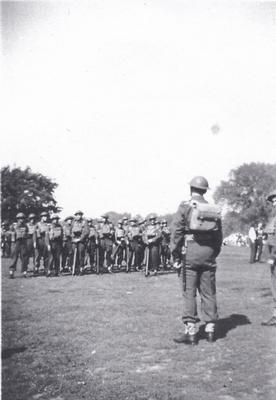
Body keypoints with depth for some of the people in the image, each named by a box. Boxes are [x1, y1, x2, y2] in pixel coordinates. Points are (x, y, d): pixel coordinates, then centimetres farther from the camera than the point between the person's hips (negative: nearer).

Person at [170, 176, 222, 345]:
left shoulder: (185, 207, -4)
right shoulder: (214, 210, 10)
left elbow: (176, 232, -8)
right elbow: (219, 237, 13)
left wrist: (175, 255, -2)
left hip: (190, 254, -4)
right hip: (208, 255, 4)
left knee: (189, 293, -1)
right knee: (209, 293, 10)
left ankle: (191, 332, -1)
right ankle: (210, 330, 16)